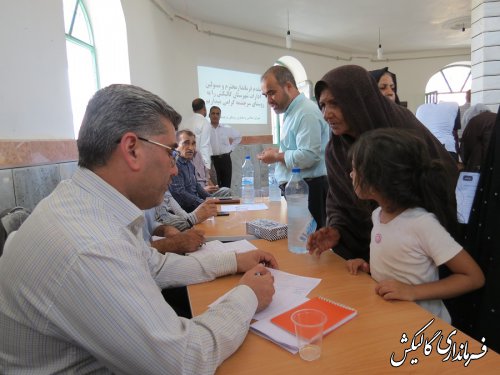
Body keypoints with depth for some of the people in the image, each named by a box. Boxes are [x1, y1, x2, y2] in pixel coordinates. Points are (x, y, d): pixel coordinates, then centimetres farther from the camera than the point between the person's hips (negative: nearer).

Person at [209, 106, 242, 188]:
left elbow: (238, 136, 23)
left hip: (225, 159, 3)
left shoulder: (227, 128, 8)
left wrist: (231, 148, 14)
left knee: (226, 185, 7)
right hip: (211, 159, -3)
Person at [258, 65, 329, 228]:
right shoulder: (292, 112, 17)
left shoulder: (306, 112, -14)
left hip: (307, 189, -10)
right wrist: (278, 154, 8)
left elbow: (309, 156, -23)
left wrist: (277, 156, -10)